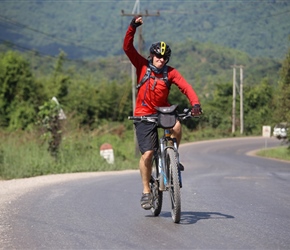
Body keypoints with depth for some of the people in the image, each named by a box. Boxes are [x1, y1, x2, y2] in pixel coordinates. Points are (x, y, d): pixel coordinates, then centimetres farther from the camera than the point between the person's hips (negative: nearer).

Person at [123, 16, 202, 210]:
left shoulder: (170, 72, -4)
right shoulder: (142, 66, -4)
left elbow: (186, 87, -15)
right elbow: (128, 47, -12)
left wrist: (195, 103, -33)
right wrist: (133, 27, -24)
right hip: (144, 115, -1)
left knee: (177, 126, -33)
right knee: (147, 153, -10)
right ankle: (146, 191, 7)